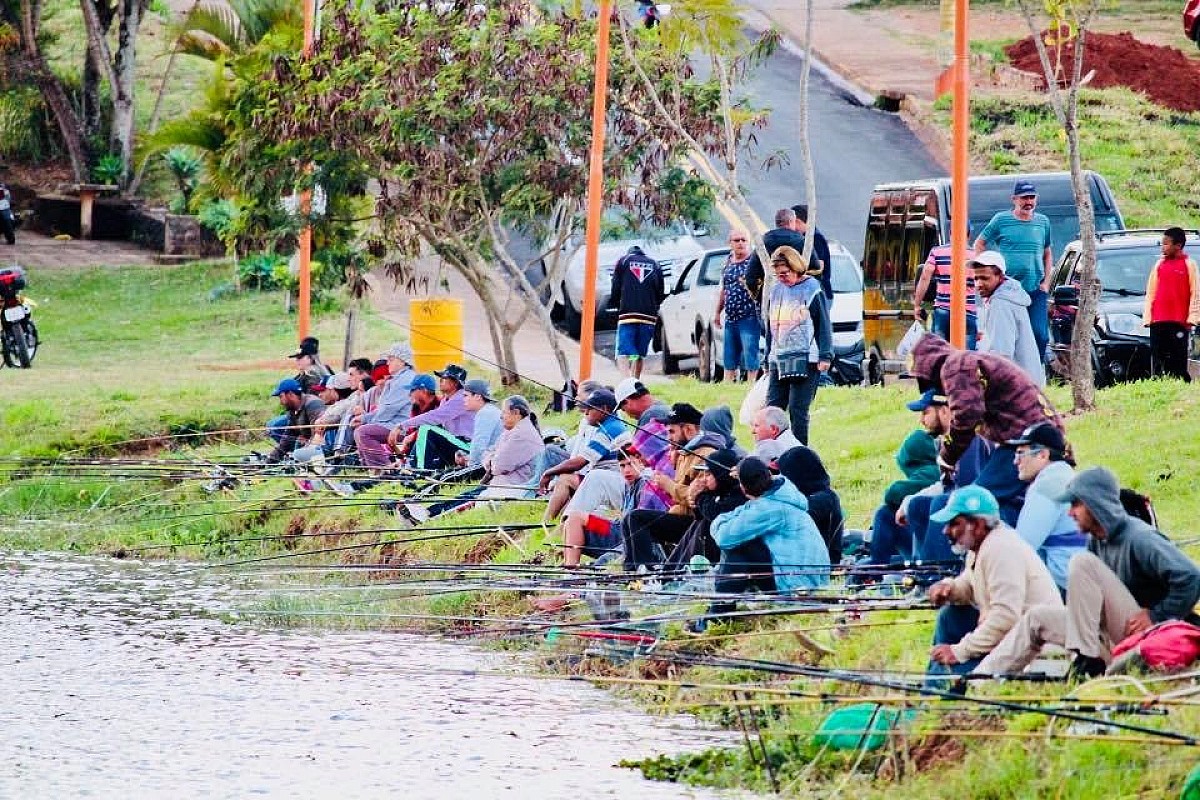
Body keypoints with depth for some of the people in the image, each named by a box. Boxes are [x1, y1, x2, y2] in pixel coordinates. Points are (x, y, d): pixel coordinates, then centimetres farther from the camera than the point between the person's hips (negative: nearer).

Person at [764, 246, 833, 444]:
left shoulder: (812, 290, -3)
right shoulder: (776, 291, 14)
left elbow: (824, 326, -3)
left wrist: (825, 356, -9)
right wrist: (769, 356, 21)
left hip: (806, 360, -6)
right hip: (779, 360, 6)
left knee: (798, 411, -7)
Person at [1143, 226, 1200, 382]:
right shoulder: (1160, 264, 16)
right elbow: (1150, 292, 17)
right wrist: (1147, 317, 9)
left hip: (1179, 322, -5)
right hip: (1158, 322, 5)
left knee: (1178, 362, -6)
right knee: (1157, 362, 3)